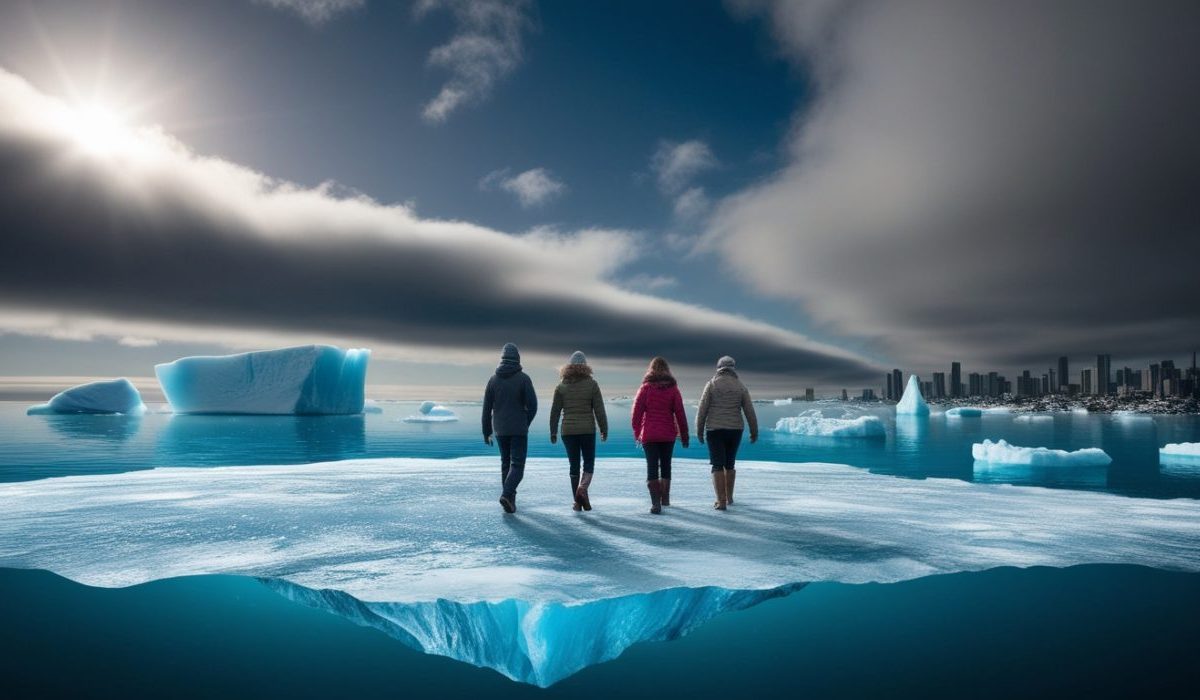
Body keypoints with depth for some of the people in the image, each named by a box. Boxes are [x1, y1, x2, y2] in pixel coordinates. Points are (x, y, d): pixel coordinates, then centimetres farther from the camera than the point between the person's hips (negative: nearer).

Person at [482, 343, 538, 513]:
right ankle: (507, 495, -21)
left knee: (506, 463, 17)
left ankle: (510, 498, 22)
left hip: (500, 429, 4)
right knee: (517, 465, -1)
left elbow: (487, 408, 2)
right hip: (519, 429, -4)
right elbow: (532, 405, -11)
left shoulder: (493, 379, 1)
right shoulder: (523, 378, -8)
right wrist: (526, 423, 7)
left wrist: (486, 432, 10)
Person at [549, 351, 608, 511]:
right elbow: (599, 410, -4)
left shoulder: (561, 386, 3)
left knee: (574, 465, 10)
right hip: (588, 430, -2)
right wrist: (604, 430, 5)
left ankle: (578, 502, 12)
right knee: (589, 462, 9)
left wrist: (553, 432, 12)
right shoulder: (591, 384, -3)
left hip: (568, 431, 2)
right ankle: (583, 488, -18)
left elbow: (555, 411, 4)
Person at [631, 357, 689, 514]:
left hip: (649, 434, -2)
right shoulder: (673, 388, 1)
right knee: (666, 466, 17)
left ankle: (655, 502, -12)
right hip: (668, 434, 2)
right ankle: (665, 499, 27)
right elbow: (680, 413, 0)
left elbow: (637, 411, -3)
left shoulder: (645, 388, -2)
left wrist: (636, 432, 6)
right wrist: (684, 435, 6)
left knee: (652, 467, -1)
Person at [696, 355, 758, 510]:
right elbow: (750, 411, 4)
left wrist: (699, 431, 4)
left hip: (714, 430, -3)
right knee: (729, 464, 18)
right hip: (735, 430, 3)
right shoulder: (741, 386, 3)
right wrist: (754, 432, 13)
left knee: (717, 466, -1)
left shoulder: (711, 384, -2)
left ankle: (721, 501, -8)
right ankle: (729, 497, 27)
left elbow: (702, 409, -5)